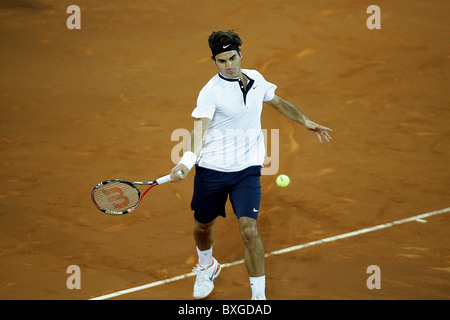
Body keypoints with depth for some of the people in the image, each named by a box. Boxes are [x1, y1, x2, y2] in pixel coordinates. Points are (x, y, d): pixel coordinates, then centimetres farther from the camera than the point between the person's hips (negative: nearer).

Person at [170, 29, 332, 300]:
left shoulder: (256, 79, 3)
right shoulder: (211, 92, -14)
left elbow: (279, 103, 23)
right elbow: (199, 128, -26)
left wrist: (306, 122, 23)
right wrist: (188, 160, -42)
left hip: (247, 169, 2)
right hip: (212, 169, -1)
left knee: (249, 229, -15)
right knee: (203, 225, 18)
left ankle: (259, 296, -7)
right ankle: (207, 267, 52)